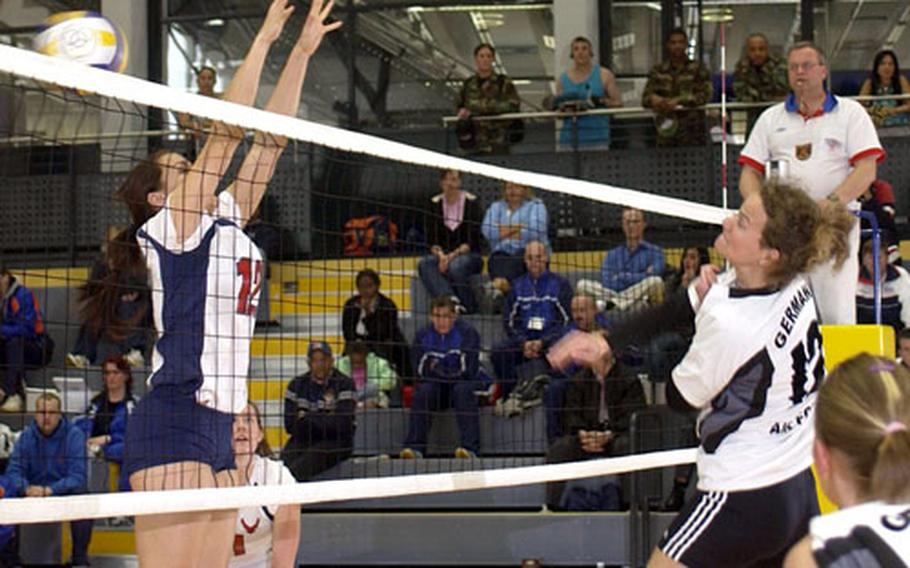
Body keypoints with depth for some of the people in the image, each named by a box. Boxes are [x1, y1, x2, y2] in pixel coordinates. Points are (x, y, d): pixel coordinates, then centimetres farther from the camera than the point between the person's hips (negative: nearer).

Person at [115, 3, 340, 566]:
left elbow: (269, 139, 18)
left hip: (218, 427, 8)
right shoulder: (168, 226, -1)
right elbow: (228, 131, -7)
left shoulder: (226, 223, 19)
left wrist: (303, 51, 17)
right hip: (173, 422, -8)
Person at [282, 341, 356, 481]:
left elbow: (342, 425, -16)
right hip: (302, 441, 4)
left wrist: (306, 418, -8)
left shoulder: (344, 384, -5)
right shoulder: (297, 385, 9)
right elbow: (290, 425, 1)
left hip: (335, 443, -4)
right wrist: (324, 420, -8)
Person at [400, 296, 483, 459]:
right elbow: (421, 370, -7)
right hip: (437, 387, 3)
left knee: (462, 390, -34)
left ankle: (470, 447, -43)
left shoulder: (467, 333, -13)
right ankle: (414, 447, -30)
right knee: (422, 390, -27)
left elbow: (467, 371, -19)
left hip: (466, 385, -3)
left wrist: (437, 367, -14)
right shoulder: (423, 335, -1)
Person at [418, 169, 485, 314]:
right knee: (424, 264, -28)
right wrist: (440, 255, -15)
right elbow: (431, 239, 4)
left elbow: (473, 240, -8)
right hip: (443, 255, 4)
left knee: (455, 266, -37)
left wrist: (453, 255, -20)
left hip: (469, 255, -3)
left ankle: (469, 307, -20)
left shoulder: (471, 202, -3)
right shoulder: (435, 204, 6)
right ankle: (452, 300, -46)